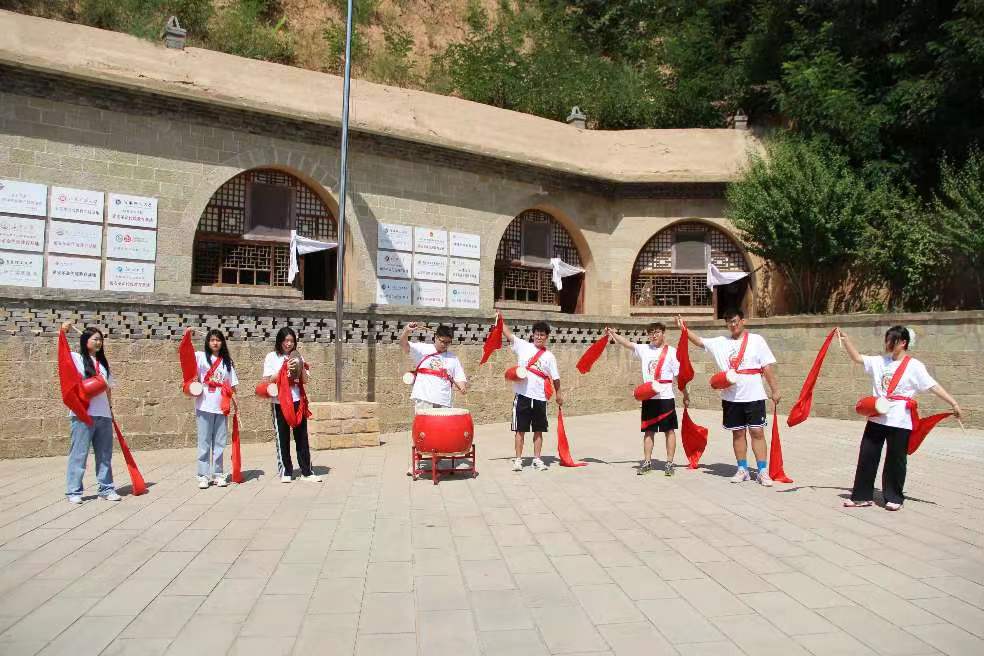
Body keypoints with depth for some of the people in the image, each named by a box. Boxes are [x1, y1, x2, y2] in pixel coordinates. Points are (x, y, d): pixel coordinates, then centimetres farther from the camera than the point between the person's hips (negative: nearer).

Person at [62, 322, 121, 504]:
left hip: (103, 414, 5)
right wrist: (62, 332, -26)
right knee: (79, 453, -2)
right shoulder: (77, 358, 3)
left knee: (105, 454, 8)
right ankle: (73, 491, 5)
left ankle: (106, 489, 15)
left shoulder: (103, 363, 18)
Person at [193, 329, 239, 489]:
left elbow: (232, 386, 13)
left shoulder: (227, 361, 11)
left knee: (219, 443, 8)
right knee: (204, 442, 2)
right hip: (204, 407, -3)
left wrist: (235, 401, 5)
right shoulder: (201, 356, 3)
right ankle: (203, 475, 7)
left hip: (221, 408, 3)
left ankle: (217, 474, 17)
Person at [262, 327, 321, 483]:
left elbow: (305, 380, 6)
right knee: (282, 437, 4)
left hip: (298, 401, 2)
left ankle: (307, 472, 7)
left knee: (302, 436, 3)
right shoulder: (272, 357, 1)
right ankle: (285, 472, 13)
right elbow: (267, 381, -6)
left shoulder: (297, 357, 9)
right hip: (279, 402, -2)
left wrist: (301, 368, -11)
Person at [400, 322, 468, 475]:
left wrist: (462, 385, -12)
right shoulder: (422, 349, 4)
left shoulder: (453, 359, 14)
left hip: (444, 402, 3)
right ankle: (412, 465, 0)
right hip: (423, 399, -3)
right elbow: (403, 345, -9)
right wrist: (406, 331, -31)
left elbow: (459, 379, 12)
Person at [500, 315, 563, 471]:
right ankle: (518, 460, 10)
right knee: (520, 429, 3)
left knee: (538, 430, 8)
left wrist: (558, 393, 6)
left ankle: (537, 459, 17)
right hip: (522, 395, -2)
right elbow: (508, 334, -1)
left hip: (540, 398, 2)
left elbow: (555, 377, 8)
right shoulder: (523, 346, 4)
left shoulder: (549, 356, 7)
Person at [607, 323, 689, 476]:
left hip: (666, 397, -3)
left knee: (669, 430, 4)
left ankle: (669, 463, 11)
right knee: (648, 431, 9)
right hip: (648, 398, 3)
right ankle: (647, 462, 16)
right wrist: (613, 334, -18)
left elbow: (679, 375, -2)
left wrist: (685, 394, -3)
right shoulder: (644, 349, 7)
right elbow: (627, 343, -3)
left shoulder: (671, 352, -2)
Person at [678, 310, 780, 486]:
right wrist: (683, 328, -7)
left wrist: (775, 390, -5)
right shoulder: (720, 343, 8)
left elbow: (767, 366, -2)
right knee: (738, 432, 9)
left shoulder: (756, 340, 0)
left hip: (754, 396, -3)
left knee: (757, 432, -3)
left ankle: (763, 472, 2)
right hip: (731, 398, 3)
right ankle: (742, 470, 19)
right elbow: (699, 341, 5)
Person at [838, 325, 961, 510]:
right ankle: (862, 496, 15)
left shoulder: (914, 366, -5)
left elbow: (933, 386, -7)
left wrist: (953, 403, -14)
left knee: (895, 460, 5)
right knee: (866, 457, 6)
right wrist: (845, 339, 2)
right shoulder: (880, 361, 8)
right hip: (876, 418, 5)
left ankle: (894, 497, 21)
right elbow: (857, 357, 12)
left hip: (900, 422, -4)